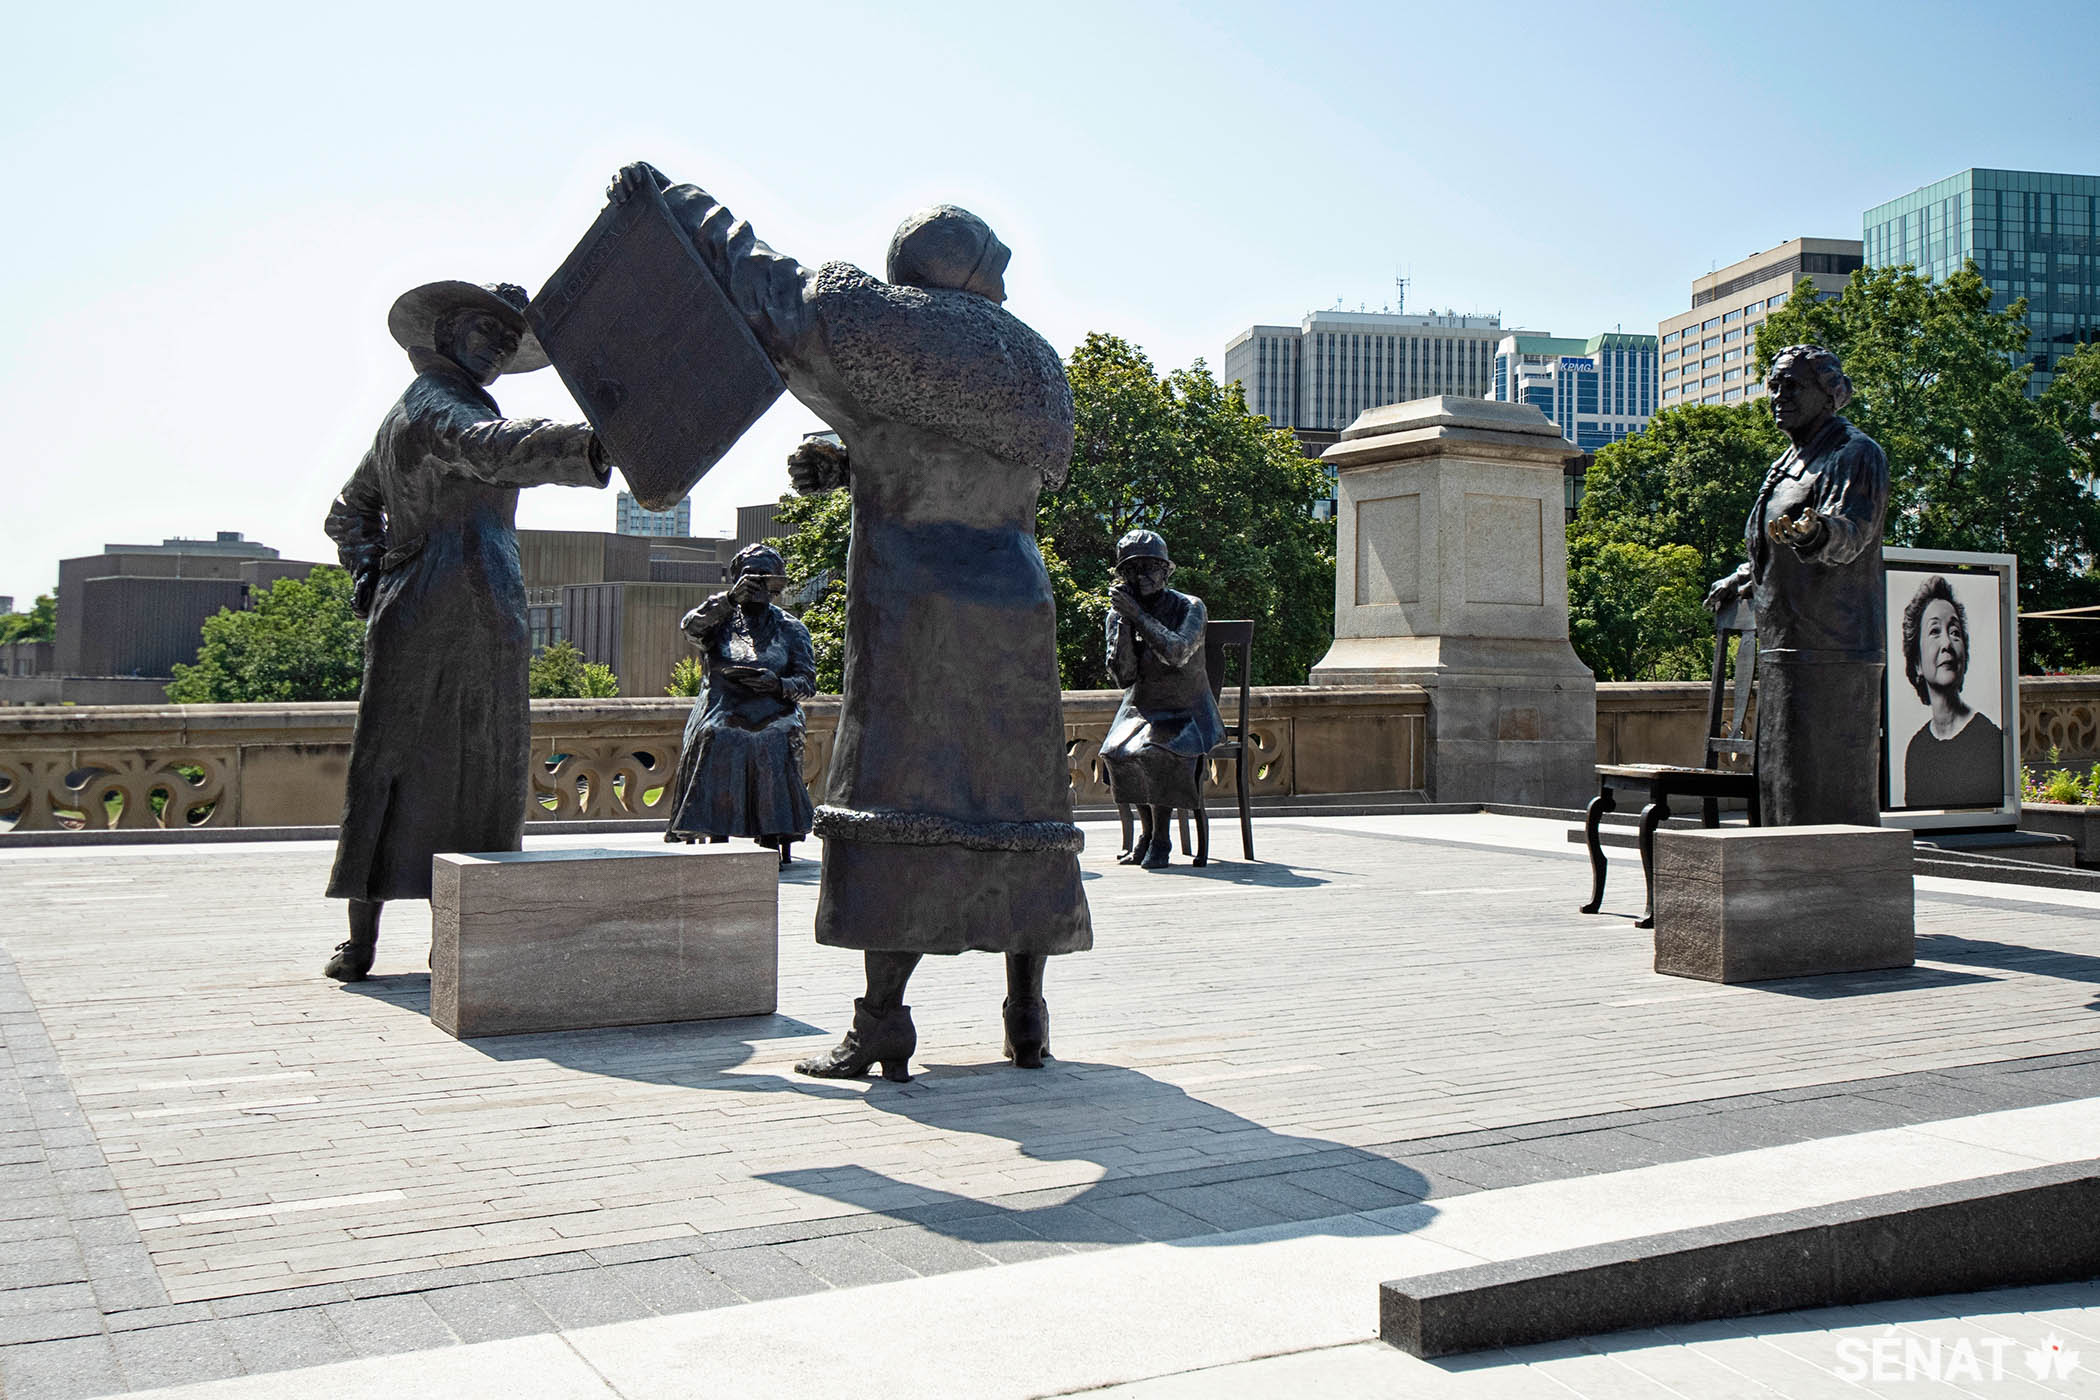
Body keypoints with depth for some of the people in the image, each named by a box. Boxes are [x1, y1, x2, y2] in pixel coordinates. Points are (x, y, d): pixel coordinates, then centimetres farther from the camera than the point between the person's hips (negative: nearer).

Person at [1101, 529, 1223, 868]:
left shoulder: (1190, 608, -9)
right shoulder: (1118, 614, 1)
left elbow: (1177, 653, -29)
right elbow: (1122, 676, -10)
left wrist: (1138, 614, -29)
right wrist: (1125, 622, -19)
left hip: (1187, 714, -3)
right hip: (1141, 709, 3)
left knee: (1156, 752, -33)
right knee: (1116, 752, -27)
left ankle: (1161, 839, -17)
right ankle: (1146, 831, -7)